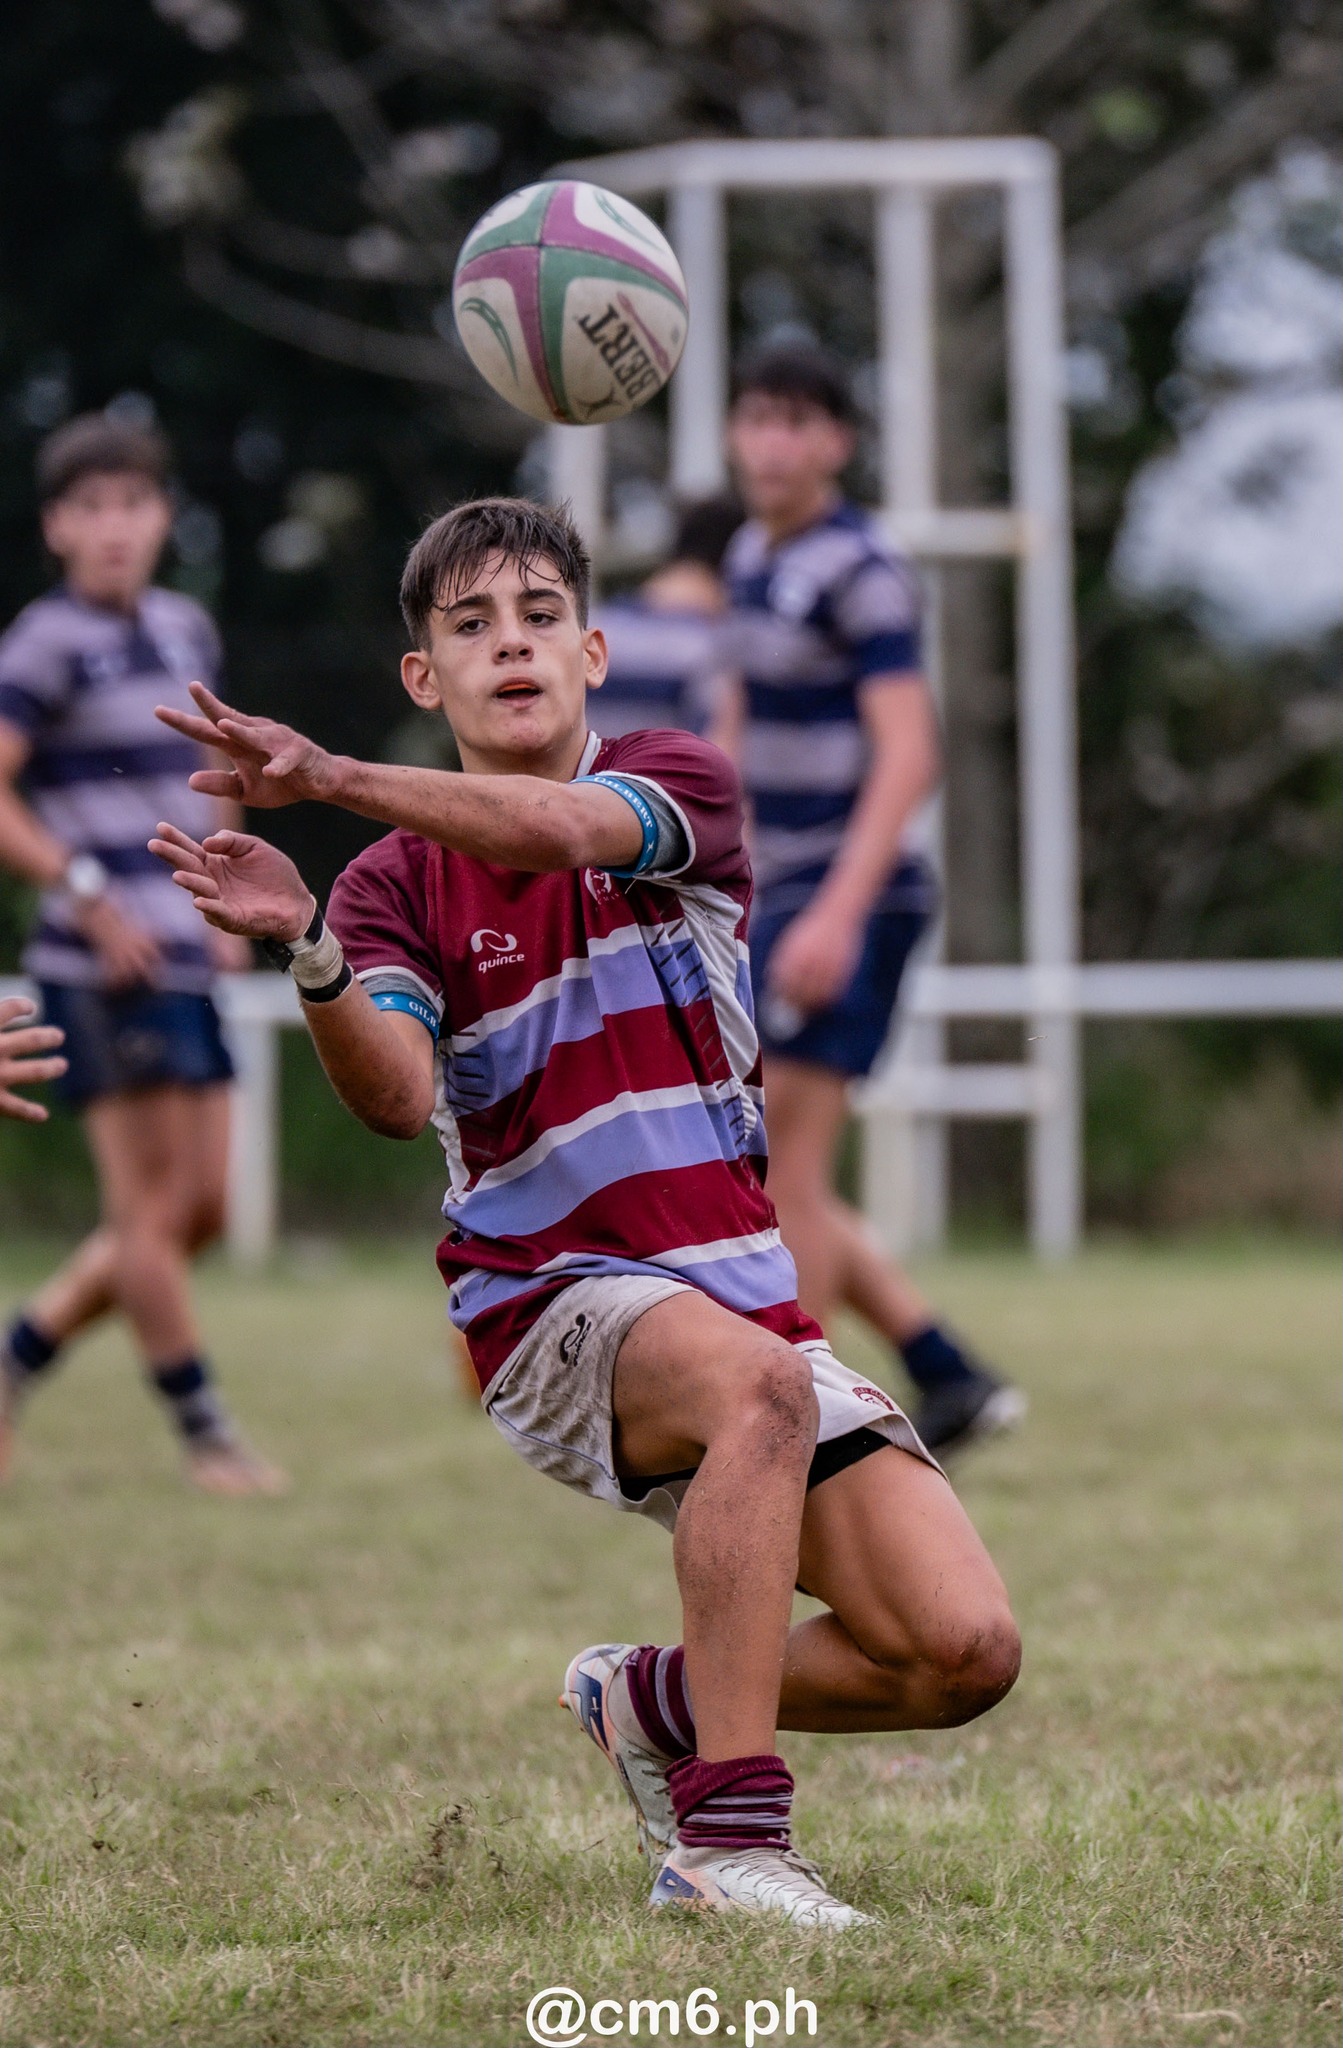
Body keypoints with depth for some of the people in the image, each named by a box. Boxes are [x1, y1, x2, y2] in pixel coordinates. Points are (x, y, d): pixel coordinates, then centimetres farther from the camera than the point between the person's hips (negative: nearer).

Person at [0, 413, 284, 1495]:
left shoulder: (187, 632, 13)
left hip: (183, 961, 8)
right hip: (103, 968, -8)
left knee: (198, 1209, 8)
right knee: (153, 1201, -5)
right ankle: (205, 1432, 2)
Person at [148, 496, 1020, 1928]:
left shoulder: (682, 786, 3)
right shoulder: (398, 887, 3)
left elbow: (556, 827, -23)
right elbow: (395, 1096, -17)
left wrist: (330, 776, -37)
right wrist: (306, 952, -36)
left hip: (744, 1295, 3)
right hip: (551, 1301, -3)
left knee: (964, 1650, -13)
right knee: (758, 1382, -38)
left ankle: (658, 1702, 13)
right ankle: (729, 1831, -34)